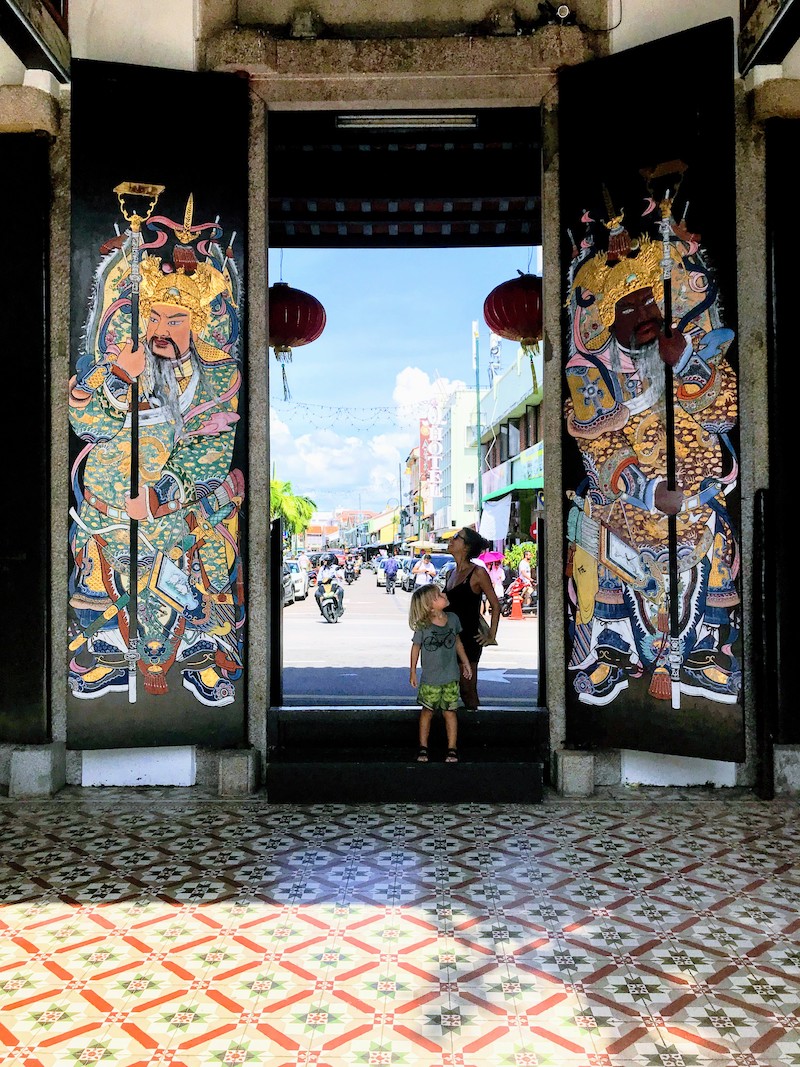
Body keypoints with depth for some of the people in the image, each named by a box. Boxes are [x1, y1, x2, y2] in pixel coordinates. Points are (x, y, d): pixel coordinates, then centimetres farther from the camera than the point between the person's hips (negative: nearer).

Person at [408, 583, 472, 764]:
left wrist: (465, 663, 15)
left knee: (450, 712, 9)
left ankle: (452, 748, 21)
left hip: (451, 677, 2)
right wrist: (413, 672, 2)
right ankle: (423, 747, 27)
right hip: (430, 679, -2)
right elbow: (416, 647, -4)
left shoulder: (453, 619, -7)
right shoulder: (422, 626, -17)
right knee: (427, 711, 12)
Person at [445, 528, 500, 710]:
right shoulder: (451, 573, 12)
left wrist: (491, 636, -7)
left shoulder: (477, 573, -9)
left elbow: (495, 605, -6)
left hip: (468, 640, -7)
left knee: (468, 690, -2)